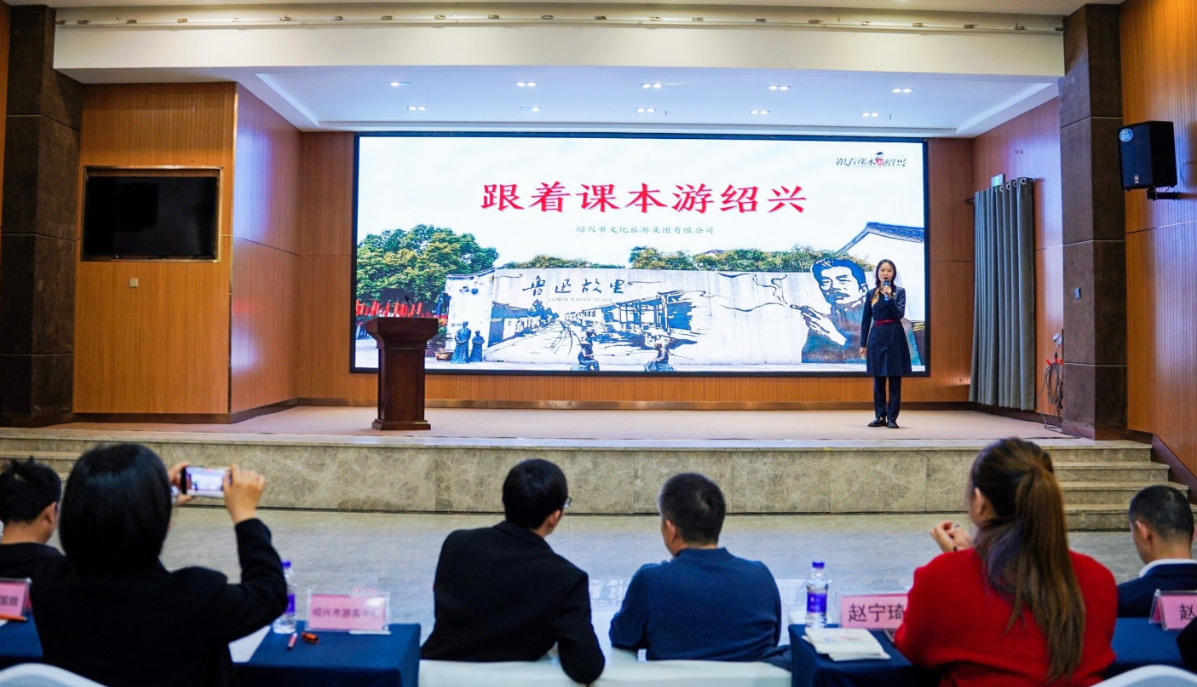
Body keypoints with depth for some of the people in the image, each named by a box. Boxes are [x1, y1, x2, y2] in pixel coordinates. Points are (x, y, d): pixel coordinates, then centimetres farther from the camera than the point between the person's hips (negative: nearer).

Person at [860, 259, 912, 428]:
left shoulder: (899, 291, 2)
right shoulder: (871, 293, 8)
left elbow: (900, 314, -10)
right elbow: (865, 320, 9)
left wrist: (889, 297, -20)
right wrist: (863, 343, 6)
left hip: (894, 337, -2)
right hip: (876, 337, 2)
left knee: (895, 379, 0)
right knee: (878, 379, 6)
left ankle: (892, 418, 5)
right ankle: (880, 416, 14)